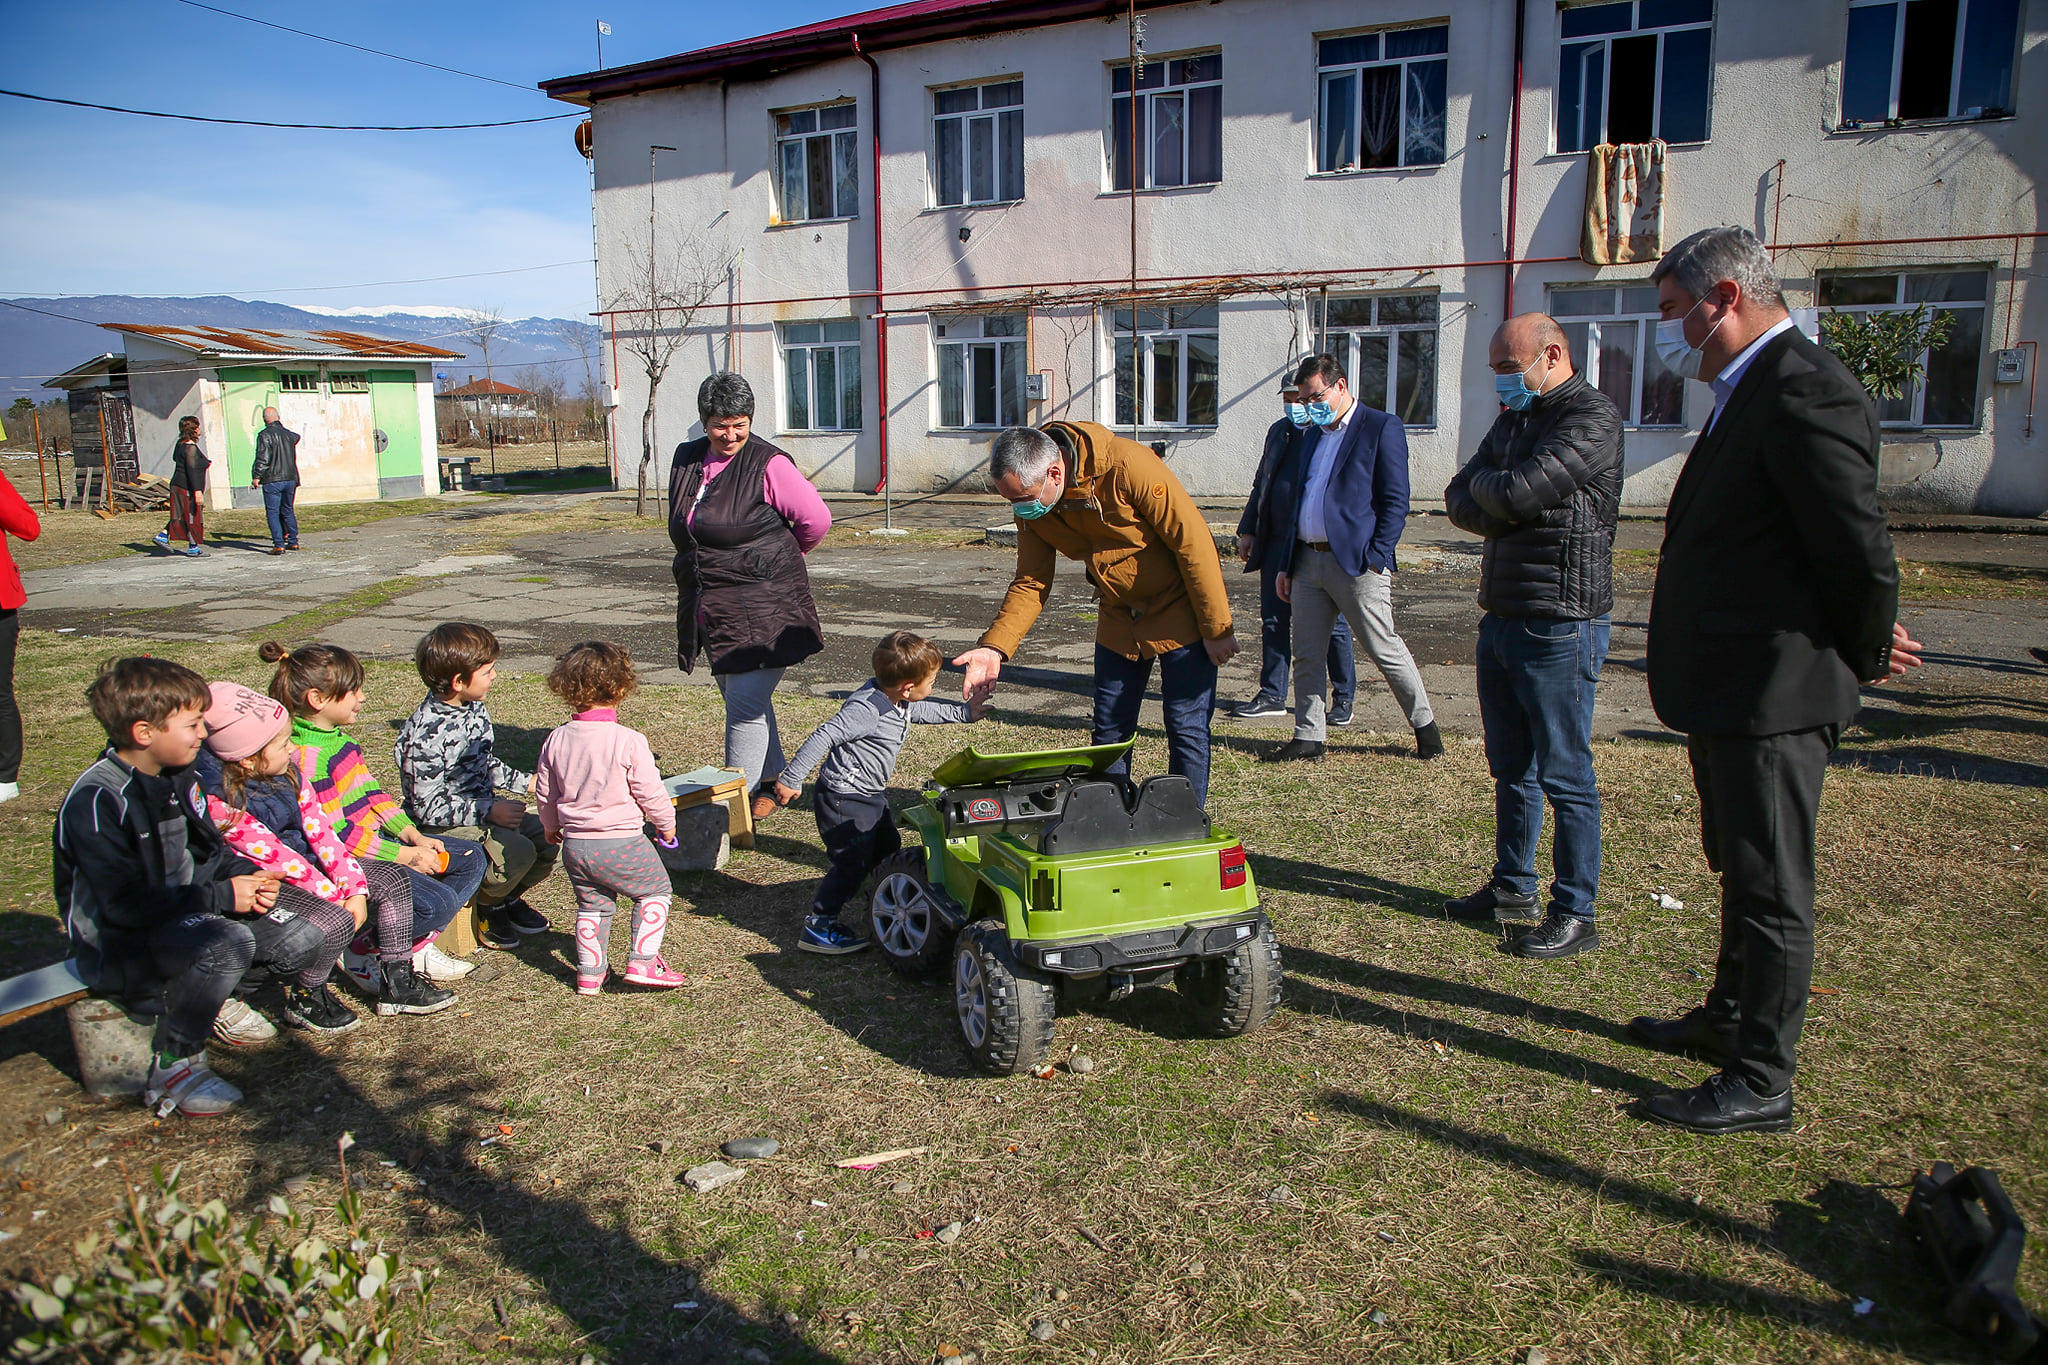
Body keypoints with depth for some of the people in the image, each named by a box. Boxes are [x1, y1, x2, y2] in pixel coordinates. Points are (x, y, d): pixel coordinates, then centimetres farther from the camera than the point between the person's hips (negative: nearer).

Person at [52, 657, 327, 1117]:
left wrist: (247, 878, -7)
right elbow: (124, 905, -28)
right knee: (229, 942, -37)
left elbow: (209, 850, 15)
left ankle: (217, 992, 19)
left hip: (185, 910, 8)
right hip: (119, 943, -8)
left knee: (304, 941, -4)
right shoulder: (95, 803, -24)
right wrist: (222, 897, -26)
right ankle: (172, 1068, -18)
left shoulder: (179, 776, 4)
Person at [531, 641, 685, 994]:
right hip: (622, 843, -5)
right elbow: (650, 792, -11)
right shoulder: (629, 741, -17)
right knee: (655, 891, 15)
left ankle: (590, 972, 25)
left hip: (574, 844, 5)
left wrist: (551, 826, 28)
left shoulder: (556, 739, -1)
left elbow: (544, 792, 9)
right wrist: (667, 823, 8)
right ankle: (642, 962, 8)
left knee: (591, 905, 21)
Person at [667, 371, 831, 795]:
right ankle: (775, 781, 31)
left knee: (745, 704, -10)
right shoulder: (686, 460, 9)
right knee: (739, 698, 16)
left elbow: (816, 520, -8)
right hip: (710, 608, 7)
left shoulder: (768, 465, -11)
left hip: (762, 608, -7)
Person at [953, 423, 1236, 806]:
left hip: (1180, 609, -6)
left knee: (1187, 730, -2)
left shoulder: (1127, 466, -29)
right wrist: (994, 647, -18)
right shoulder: (1032, 507, -10)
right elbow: (1031, 583, -3)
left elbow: (1194, 541, -23)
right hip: (1119, 616, 6)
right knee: (1109, 732, 8)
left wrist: (1217, 628, -18)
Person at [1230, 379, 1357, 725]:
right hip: (1277, 542, 6)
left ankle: (1343, 697, 17)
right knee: (1273, 621, 10)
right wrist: (1248, 530, 18)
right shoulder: (1279, 431, 15)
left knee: (1332, 624, 4)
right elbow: (1261, 484, 21)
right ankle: (1272, 696, 21)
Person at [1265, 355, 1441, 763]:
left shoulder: (1381, 427, -2)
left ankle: (1425, 726, 16)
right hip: (1307, 561, 6)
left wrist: (1376, 557, -15)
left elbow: (1395, 501, -7)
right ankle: (1308, 737, 15)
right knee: (1306, 655, 6)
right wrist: (1284, 564, 14)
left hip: (1356, 561, -6)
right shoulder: (1305, 437, 18)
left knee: (1385, 650, 0)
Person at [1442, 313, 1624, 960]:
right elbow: (1459, 501, 8)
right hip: (1501, 617, 9)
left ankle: (1575, 913, 6)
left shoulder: (1591, 417, -12)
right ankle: (1513, 887, 29)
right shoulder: (1513, 420, 16)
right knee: (1511, 767, 16)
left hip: (1558, 626, -9)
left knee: (1564, 774, -3)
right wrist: (1507, 513, -11)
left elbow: (1519, 493, -22)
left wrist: (1484, 484, -1)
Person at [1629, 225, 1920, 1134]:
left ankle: (1762, 1082, 12)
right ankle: (1729, 1019, 39)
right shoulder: (1751, 392, 14)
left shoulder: (1804, 392, -20)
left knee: (1771, 888, 0)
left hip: (1774, 693, -10)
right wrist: (1860, 646, 17)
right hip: (1730, 687, 10)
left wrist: (1864, 655, -6)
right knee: (1741, 871, 23)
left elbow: (1862, 549, -21)